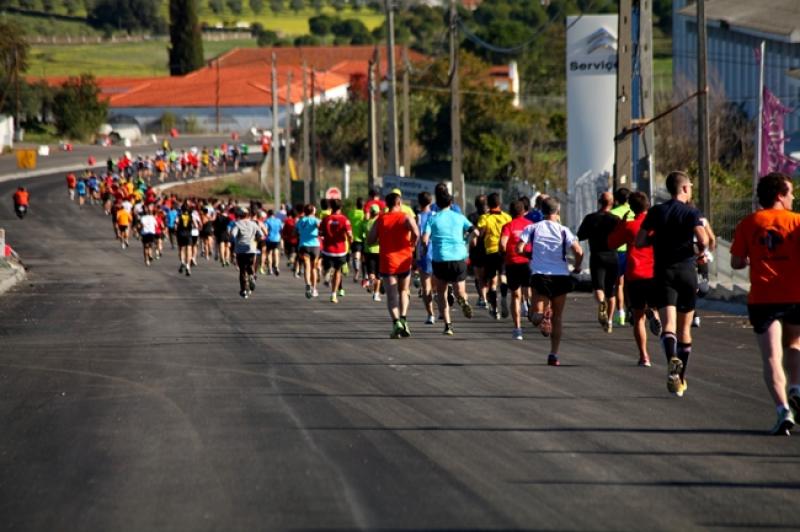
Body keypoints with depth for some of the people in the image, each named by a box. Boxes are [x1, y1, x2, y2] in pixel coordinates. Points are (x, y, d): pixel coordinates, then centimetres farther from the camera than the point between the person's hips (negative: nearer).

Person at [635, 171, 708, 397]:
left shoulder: (656, 212, 5)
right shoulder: (691, 213, -2)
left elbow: (639, 242, 3)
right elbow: (703, 239, -17)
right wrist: (701, 252, 5)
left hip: (663, 272, 0)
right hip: (687, 271, 0)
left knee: (668, 324, -13)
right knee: (684, 327, 13)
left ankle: (672, 359, -43)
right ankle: (681, 378, 20)